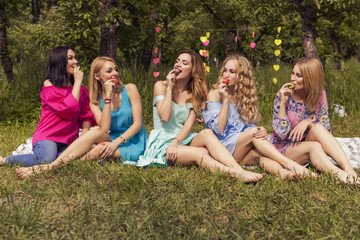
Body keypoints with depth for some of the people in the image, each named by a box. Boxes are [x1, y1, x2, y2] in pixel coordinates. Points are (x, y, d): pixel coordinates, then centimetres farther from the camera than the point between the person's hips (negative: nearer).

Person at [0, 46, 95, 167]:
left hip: (68, 141, 4)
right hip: (48, 136, -4)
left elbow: (86, 115, 12)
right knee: (46, 160, -36)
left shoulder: (81, 89, 17)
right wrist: (77, 82, -7)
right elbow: (70, 110, -15)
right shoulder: (49, 85, -3)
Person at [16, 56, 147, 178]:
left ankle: (50, 167, -35)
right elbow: (104, 129, -15)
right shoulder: (95, 102, 3)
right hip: (113, 140, 2)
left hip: (134, 144, -2)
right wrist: (108, 97, -19)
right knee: (96, 131, -31)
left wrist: (116, 142, -20)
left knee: (100, 149, -32)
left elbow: (138, 124, -7)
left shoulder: (130, 89, -3)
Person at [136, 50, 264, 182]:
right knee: (201, 153, -32)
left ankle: (240, 170, -43)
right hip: (162, 142, -3)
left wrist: (175, 142, -21)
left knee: (207, 133, -30)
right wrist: (169, 88, -12)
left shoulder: (194, 94, 9)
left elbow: (188, 125, -4)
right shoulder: (161, 86, 0)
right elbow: (164, 117, -16)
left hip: (183, 139, 3)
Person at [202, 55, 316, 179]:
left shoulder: (246, 95, 14)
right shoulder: (215, 94, -1)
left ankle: (281, 171, -59)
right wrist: (225, 100, -16)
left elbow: (250, 125, 9)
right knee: (254, 132, -27)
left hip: (243, 152, 4)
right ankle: (289, 164, -38)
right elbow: (219, 129, -12)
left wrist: (262, 131, -15)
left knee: (260, 153, -30)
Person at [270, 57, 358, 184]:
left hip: (305, 144, 3)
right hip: (283, 149, -3)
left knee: (318, 128, -30)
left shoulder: (320, 95, -4)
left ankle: (348, 168, -41)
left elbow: (325, 129, -3)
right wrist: (283, 103, -25)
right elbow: (282, 133, -19)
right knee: (314, 146, -33)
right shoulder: (283, 96, -13)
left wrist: (308, 123, -23)